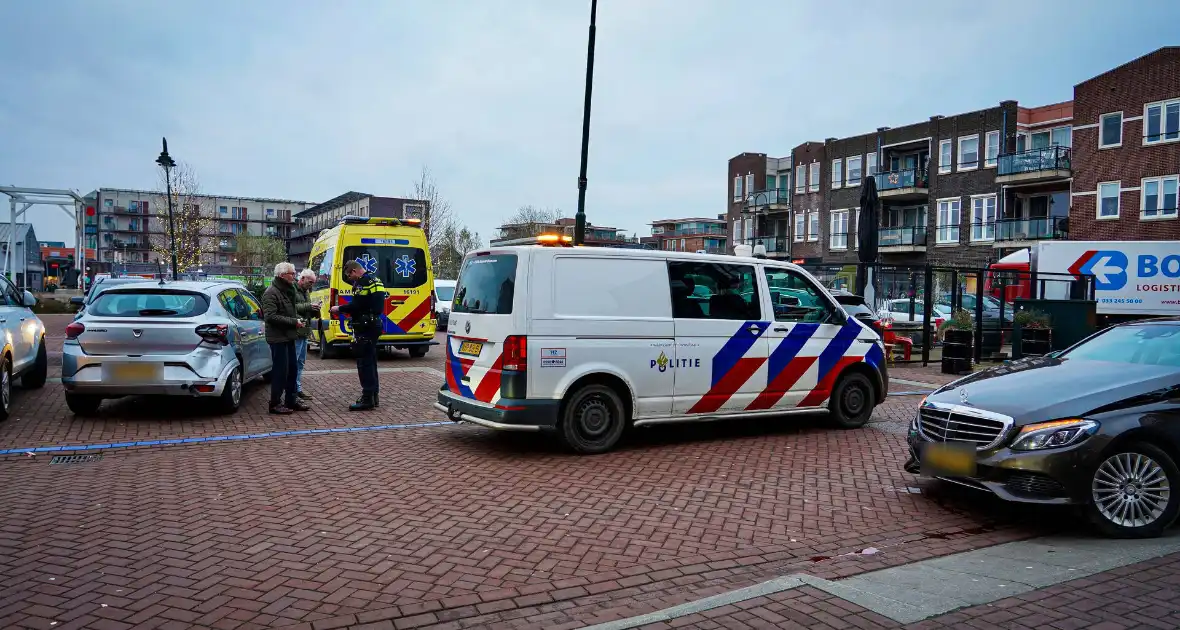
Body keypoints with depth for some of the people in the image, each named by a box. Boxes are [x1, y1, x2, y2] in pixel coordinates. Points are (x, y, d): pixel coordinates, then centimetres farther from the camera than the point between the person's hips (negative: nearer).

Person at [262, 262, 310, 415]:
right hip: (278, 338, -10)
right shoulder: (271, 293, -14)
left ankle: (291, 400, 24)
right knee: (280, 371, -6)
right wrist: (293, 322, -21)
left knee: (292, 369, 14)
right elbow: (270, 317, -22)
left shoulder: (288, 291, 17)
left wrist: (298, 319, 10)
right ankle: (275, 403, 3)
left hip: (289, 336, 10)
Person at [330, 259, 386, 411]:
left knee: (364, 362, -7)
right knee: (370, 361, 14)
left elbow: (356, 305, -21)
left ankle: (367, 398, -6)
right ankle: (373, 396, 20)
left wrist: (339, 309, -7)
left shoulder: (363, 282, -15)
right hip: (373, 324, 10)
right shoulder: (374, 280, 17)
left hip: (365, 327, -10)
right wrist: (347, 310, 17)